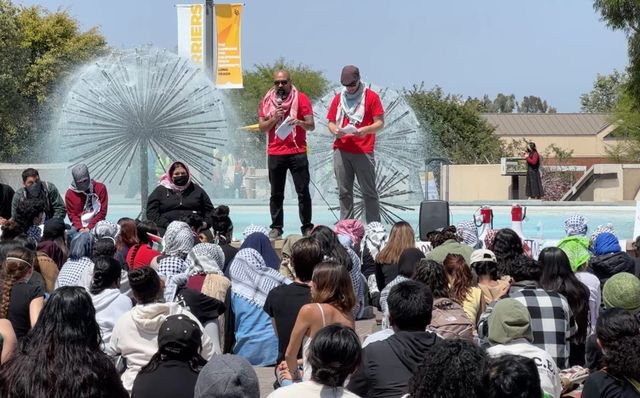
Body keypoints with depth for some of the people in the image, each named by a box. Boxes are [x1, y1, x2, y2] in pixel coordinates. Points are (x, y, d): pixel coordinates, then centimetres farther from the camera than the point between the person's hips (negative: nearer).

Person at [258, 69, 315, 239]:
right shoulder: (267, 101, 9)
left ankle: (307, 227, 0)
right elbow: (262, 127, 6)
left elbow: (311, 126, -2)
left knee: (303, 191, -3)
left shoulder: (301, 98, 2)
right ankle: (276, 228, 8)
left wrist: (299, 122, -22)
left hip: (297, 152, -2)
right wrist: (274, 118, -12)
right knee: (276, 193, 4)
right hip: (275, 153, 2)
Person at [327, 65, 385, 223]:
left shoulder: (371, 96, 3)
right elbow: (331, 122, 16)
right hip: (341, 150, 4)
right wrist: (334, 130, -7)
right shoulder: (338, 98, 14)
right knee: (344, 192, 4)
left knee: (369, 192, -1)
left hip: (363, 151, -3)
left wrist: (365, 130, -19)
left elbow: (380, 123, 0)